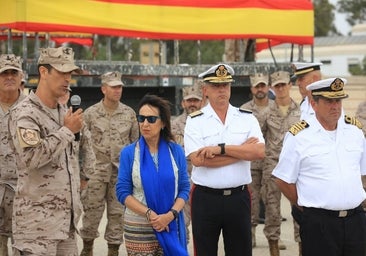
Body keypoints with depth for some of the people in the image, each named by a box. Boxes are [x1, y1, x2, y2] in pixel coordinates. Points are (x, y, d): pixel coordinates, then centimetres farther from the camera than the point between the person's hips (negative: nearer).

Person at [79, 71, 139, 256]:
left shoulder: (129, 113, 4)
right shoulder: (91, 113, -1)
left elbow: (136, 142, 10)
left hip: (121, 171, 1)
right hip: (97, 170, -1)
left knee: (117, 213, 5)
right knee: (92, 211, 3)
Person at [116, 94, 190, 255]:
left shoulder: (176, 151, 2)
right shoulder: (128, 153, -2)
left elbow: (184, 188, 2)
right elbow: (122, 191, -4)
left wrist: (171, 215, -14)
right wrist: (149, 214, -15)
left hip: (170, 226, 1)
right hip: (138, 229, -1)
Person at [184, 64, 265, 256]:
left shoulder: (247, 118, 5)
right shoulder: (195, 121, -1)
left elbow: (259, 152, -10)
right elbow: (198, 159, -16)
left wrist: (221, 149, -17)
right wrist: (242, 150, -11)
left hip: (239, 197, 2)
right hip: (205, 198, -2)